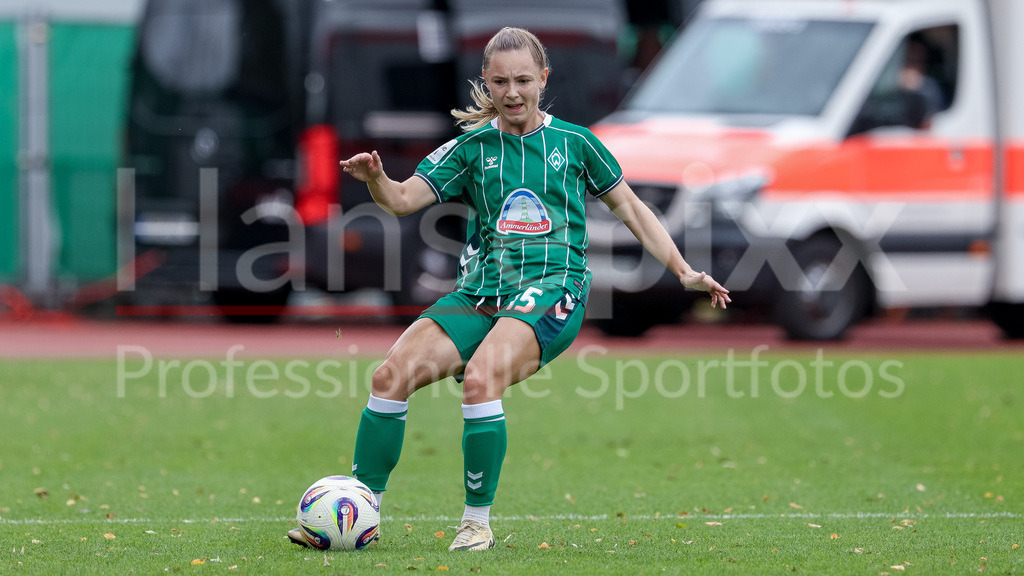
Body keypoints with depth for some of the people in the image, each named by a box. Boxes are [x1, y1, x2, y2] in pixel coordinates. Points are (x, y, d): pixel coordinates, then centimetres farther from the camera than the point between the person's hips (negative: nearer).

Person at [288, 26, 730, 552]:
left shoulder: (574, 143, 9)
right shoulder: (472, 147, 11)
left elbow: (629, 207, 19)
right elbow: (404, 199, 1)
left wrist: (684, 271, 14)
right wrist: (375, 180, -22)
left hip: (552, 291, -3)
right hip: (480, 292, 3)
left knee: (480, 378, -32)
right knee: (392, 374, -17)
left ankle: (477, 522, -20)